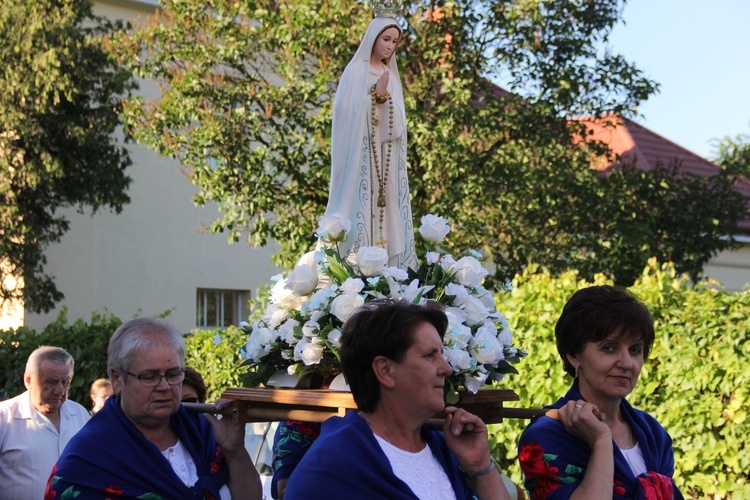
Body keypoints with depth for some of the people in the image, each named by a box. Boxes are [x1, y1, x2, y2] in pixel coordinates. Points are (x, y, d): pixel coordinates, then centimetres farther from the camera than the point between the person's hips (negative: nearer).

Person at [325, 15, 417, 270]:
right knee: (362, 209, -10)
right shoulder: (355, 71, -2)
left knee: (387, 212, 2)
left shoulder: (391, 76, 15)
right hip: (362, 154, -6)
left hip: (387, 159, 6)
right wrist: (375, 94, -14)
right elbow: (349, 112, -9)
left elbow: (398, 121, 7)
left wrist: (384, 96, -9)